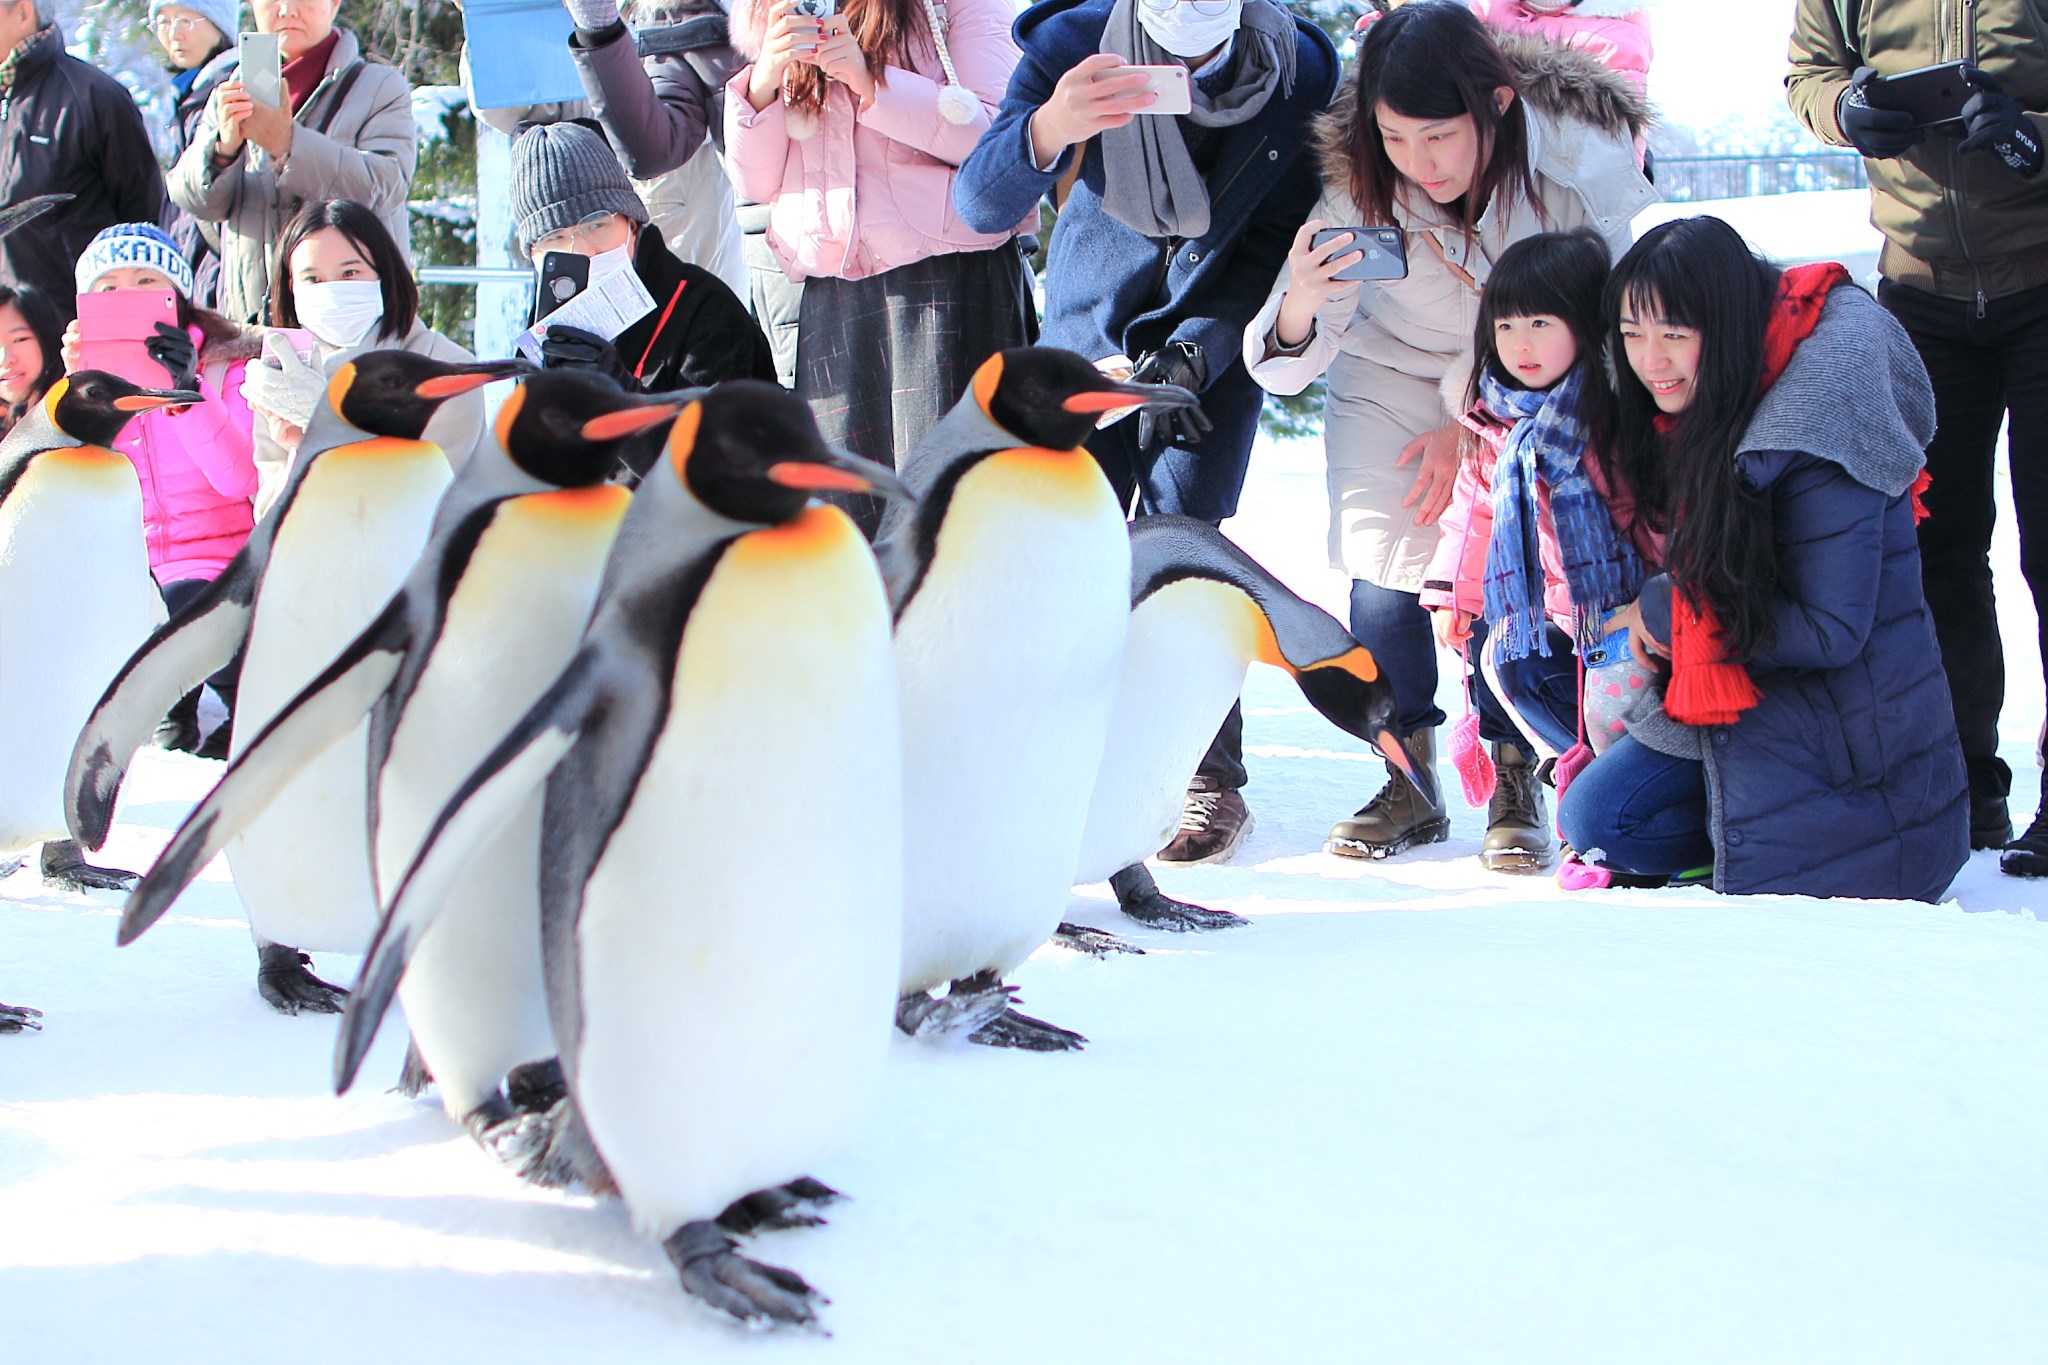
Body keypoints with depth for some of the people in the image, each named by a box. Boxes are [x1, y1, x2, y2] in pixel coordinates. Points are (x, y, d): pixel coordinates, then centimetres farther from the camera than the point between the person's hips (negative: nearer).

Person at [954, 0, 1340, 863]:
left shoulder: (1302, 71, -17)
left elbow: (1279, 239, -5)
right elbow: (978, 205, -30)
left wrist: (1192, 354, -13)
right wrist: (1047, 130, -51)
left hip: (1211, 342, -1)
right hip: (1091, 330, 1)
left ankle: (1212, 777, -1)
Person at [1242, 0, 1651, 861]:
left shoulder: (1580, 154, -28)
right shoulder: (1359, 184, -26)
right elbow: (1283, 368, -24)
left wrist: (1472, 422, -16)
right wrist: (1299, 305, -47)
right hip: (1396, 373, 1)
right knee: (1383, 593, -14)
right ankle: (1409, 786, 6)